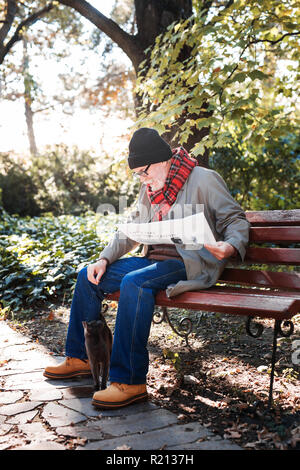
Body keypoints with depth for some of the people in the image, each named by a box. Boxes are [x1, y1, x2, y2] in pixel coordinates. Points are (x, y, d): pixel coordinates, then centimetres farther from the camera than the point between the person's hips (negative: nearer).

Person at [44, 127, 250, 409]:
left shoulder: (205, 179, -5)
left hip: (190, 263, -8)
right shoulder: (149, 189, 18)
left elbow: (236, 219, -4)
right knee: (88, 277, 0)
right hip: (153, 259, 9)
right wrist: (105, 259, 6)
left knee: (135, 282, -35)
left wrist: (230, 246, -26)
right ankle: (80, 357, 11)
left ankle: (130, 381, -31)